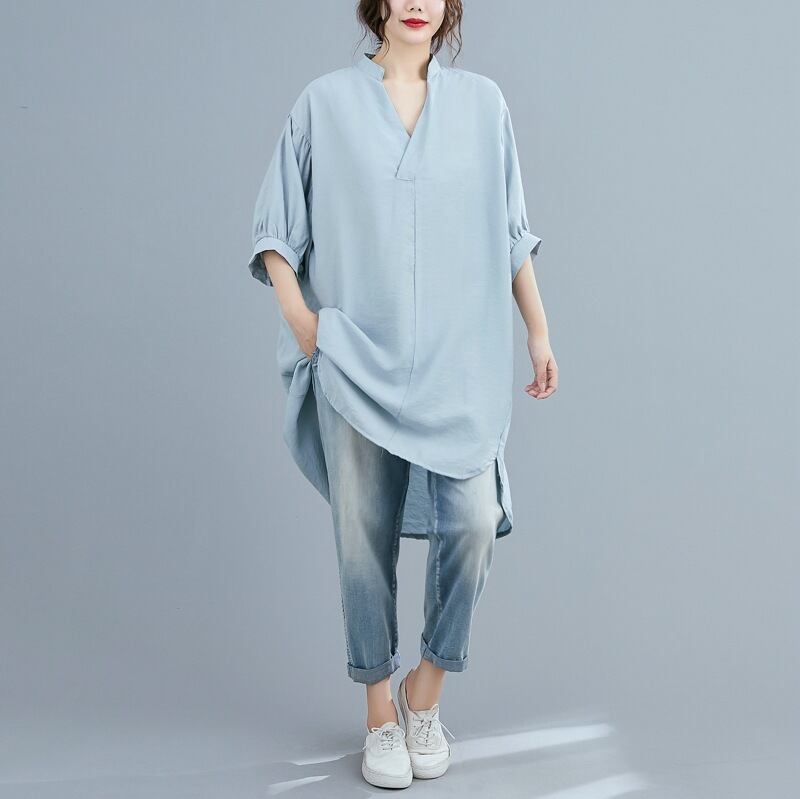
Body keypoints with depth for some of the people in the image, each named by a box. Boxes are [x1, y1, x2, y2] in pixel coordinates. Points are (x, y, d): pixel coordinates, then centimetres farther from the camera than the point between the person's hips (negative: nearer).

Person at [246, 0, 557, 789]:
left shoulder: (482, 102, 9)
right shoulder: (325, 102, 5)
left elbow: (511, 232, 13)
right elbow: (275, 228, 7)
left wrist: (538, 331, 11)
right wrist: (298, 315, -7)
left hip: (458, 356, 1)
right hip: (357, 358, -1)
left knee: (473, 519, -10)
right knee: (365, 534, 2)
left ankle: (426, 689, 15)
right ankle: (381, 713, 20)